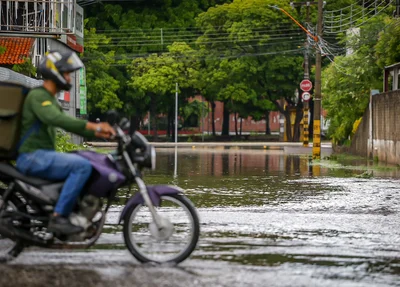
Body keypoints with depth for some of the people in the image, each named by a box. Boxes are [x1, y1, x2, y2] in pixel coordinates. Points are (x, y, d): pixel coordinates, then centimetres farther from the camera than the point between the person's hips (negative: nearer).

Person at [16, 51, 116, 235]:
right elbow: (55, 119, -29)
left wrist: (96, 133, 11)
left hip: (43, 156, 11)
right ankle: (58, 217, -27)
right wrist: (92, 125, -35)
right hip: (32, 156, -11)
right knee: (82, 166, -26)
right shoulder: (37, 96, -11)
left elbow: (68, 124, 26)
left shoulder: (51, 100, 21)